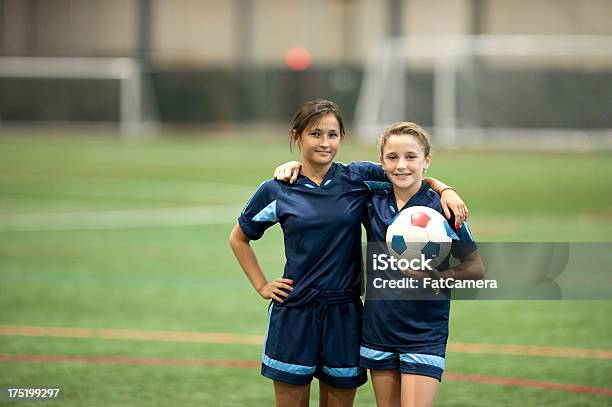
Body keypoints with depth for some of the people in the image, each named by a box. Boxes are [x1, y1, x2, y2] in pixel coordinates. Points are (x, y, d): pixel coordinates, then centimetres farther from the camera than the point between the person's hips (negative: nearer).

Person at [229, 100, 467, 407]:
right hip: (294, 315, -1)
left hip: (344, 315, 1)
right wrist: (261, 286, 8)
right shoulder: (276, 192, 0)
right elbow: (239, 238, 15)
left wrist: (445, 190, -7)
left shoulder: (358, 178, 1)